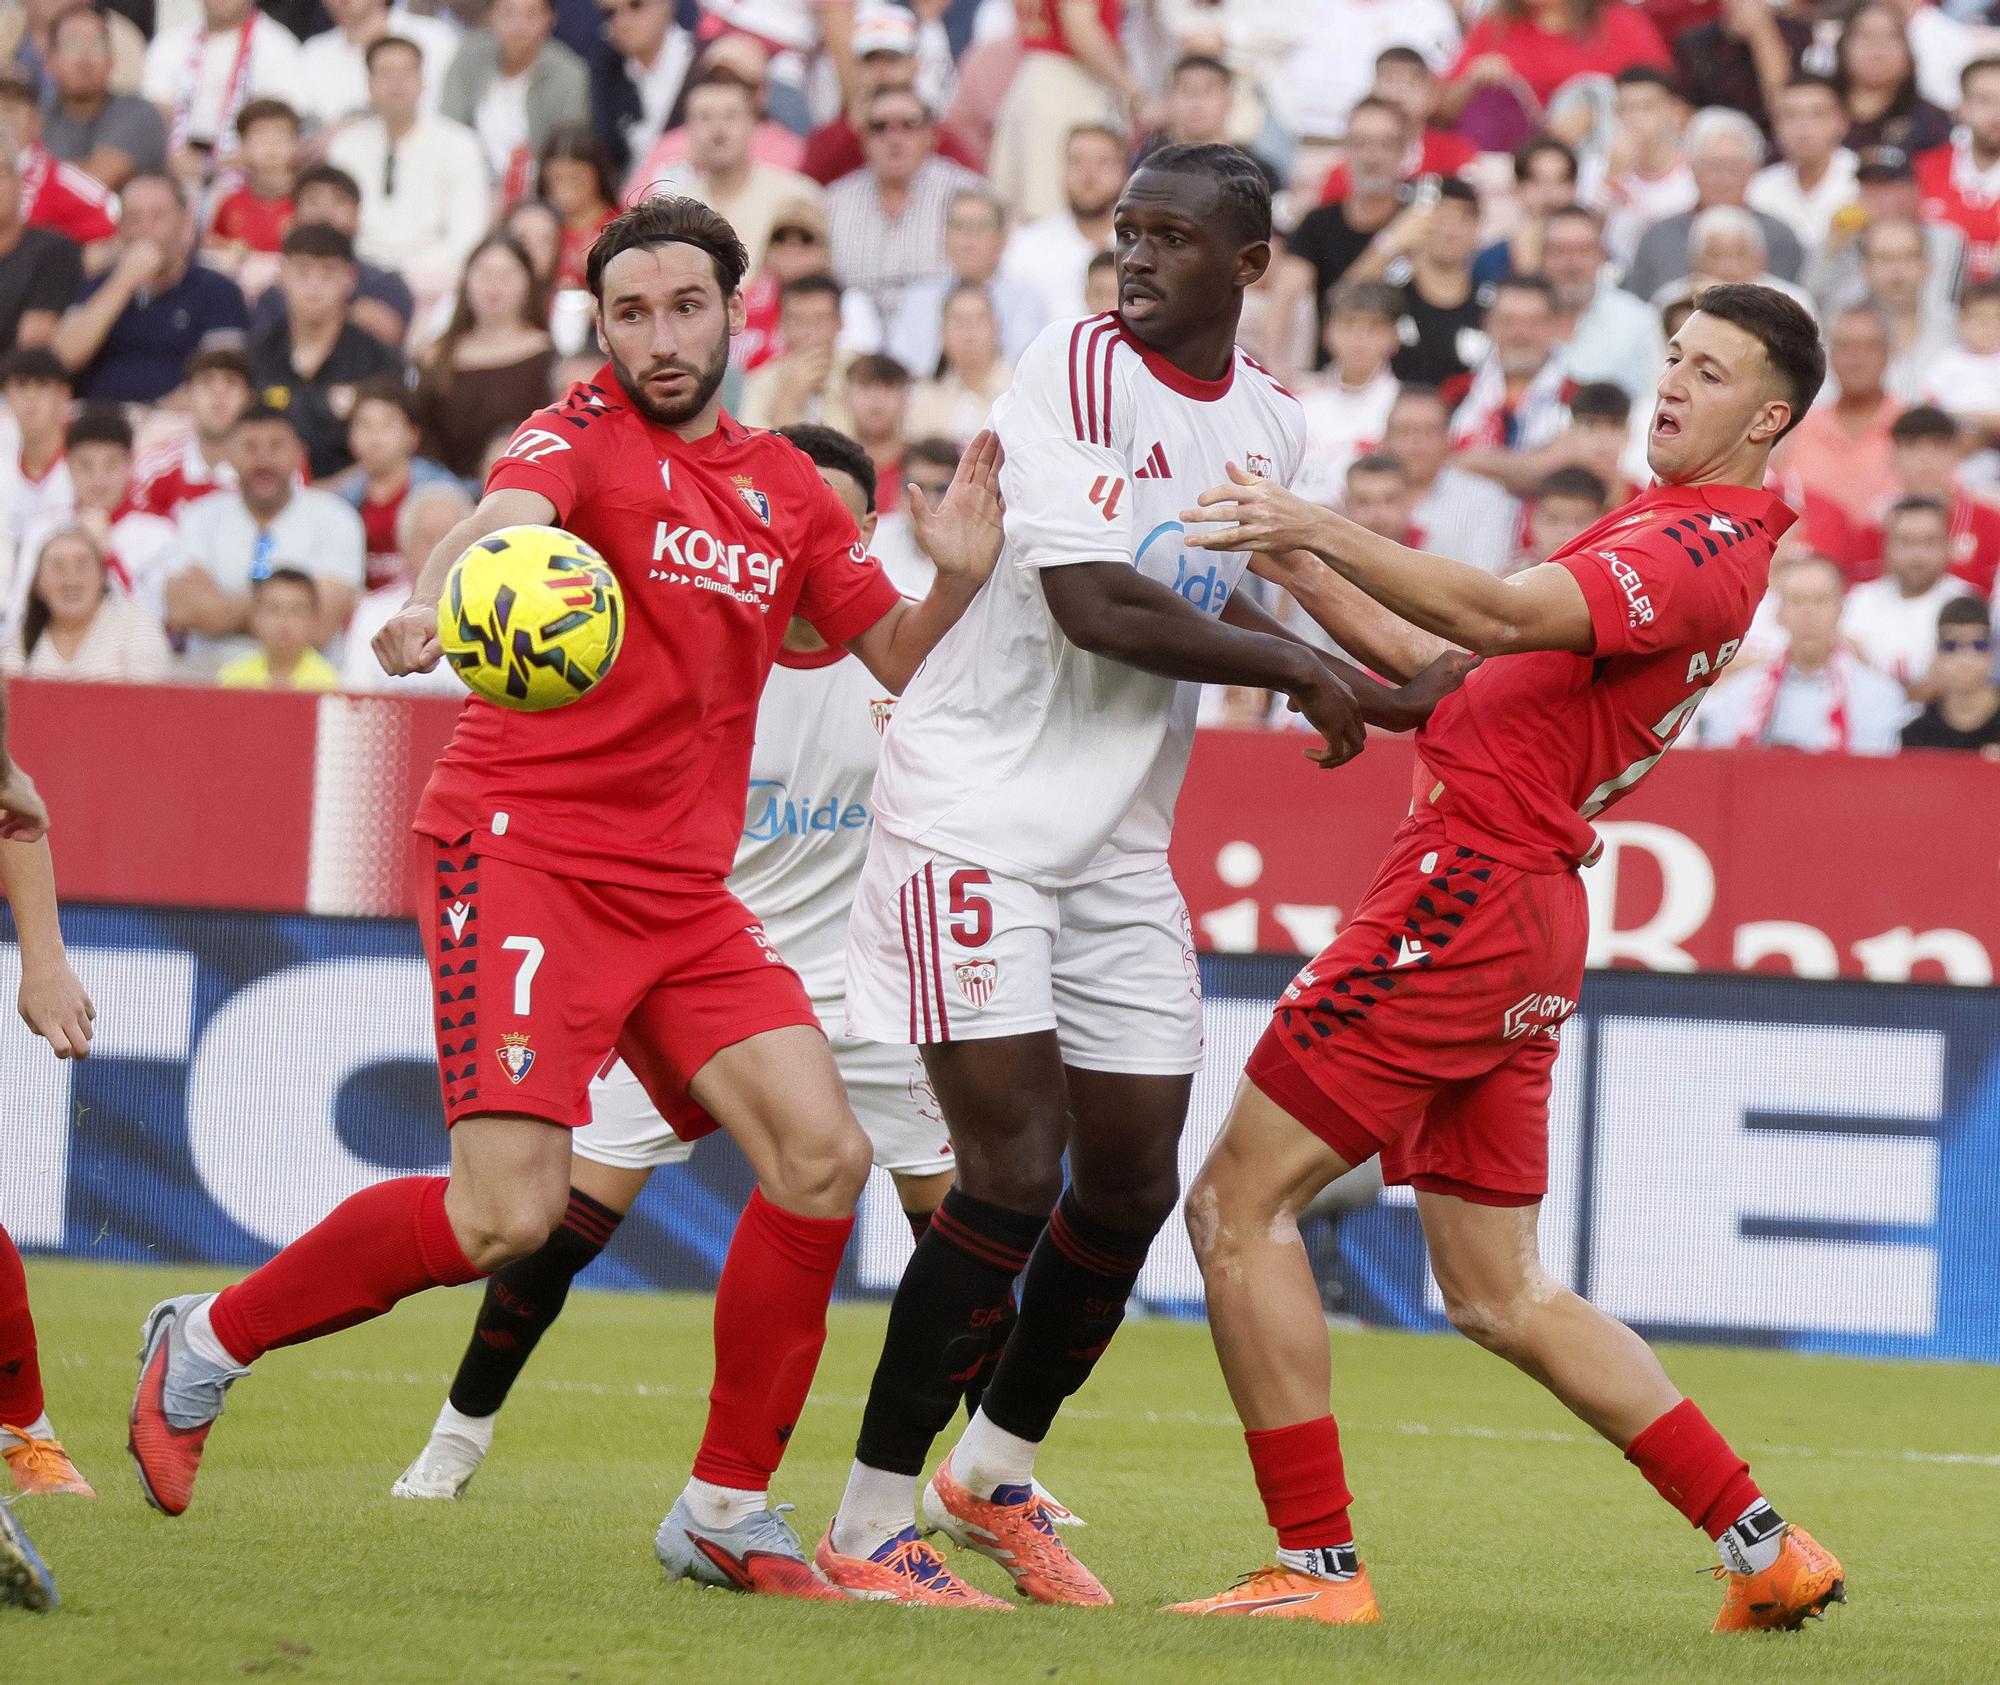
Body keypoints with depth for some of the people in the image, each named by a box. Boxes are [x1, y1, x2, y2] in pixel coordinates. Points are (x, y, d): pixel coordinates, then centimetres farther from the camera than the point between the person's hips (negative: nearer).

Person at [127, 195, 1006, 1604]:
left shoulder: (785, 487, 14)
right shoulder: (583, 436, -5)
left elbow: (898, 658, 19)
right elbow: (508, 514, -28)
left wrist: (956, 580, -4)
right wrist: (439, 597, -51)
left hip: (682, 891, 6)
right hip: (528, 851, -6)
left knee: (824, 1157, -9)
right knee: (508, 1214, -17)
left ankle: (727, 1511, 3)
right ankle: (207, 1343, 6)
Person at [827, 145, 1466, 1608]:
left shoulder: (1272, 425, 8)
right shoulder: (1076, 367, -14)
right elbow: (1094, 606, -22)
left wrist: (1392, 702, 7)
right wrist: (1300, 668, -13)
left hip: (1121, 844, 7)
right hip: (976, 810, -7)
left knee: (1133, 1182, 8)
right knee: (1015, 1168, -14)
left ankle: (996, 1474, 28)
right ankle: (869, 1527, -6)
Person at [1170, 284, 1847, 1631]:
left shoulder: (1707, 546, -11)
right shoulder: (1667, 535, 21)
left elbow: (1502, 619, -27)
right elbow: (1458, 672, 23)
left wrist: (1323, 531, -31)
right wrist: (1302, 569, 17)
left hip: (1466, 896, -10)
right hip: (1522, 924, 10)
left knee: (1239, 1204, -6)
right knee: (1501, 1294, 14)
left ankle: (1318, 1563, -6)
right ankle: (1766, 1548, 15)